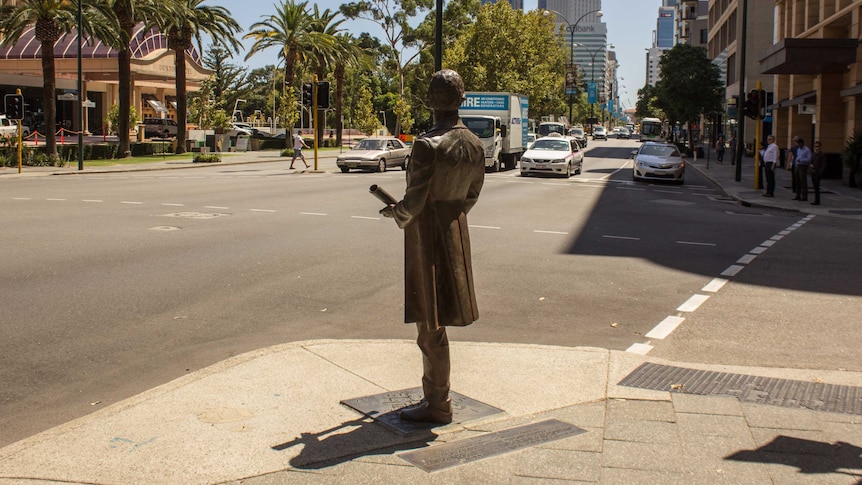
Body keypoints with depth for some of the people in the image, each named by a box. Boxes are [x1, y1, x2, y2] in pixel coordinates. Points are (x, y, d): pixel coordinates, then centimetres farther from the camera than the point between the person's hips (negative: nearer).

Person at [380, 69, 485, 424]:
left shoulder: (428, 145, -22)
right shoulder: (474, 144, 1)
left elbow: (414, 201, -19)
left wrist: (394, 212, 1)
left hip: (426, 235, -8)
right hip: (455, 230, 8)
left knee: (431, 324, 3)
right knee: (433, 321, 20)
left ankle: (438, 406, 14)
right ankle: (433, 391, 31)